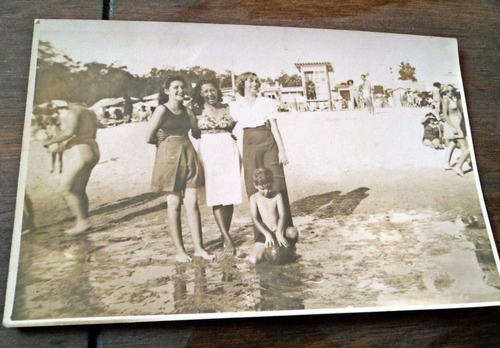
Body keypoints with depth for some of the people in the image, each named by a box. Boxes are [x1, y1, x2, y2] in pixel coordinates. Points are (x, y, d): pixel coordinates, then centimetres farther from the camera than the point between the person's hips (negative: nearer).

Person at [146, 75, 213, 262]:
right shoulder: (162, 109, -3)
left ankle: (198, 247, 8)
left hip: (189, 156, 4)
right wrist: (168, 143, 8)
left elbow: (196, 133, 21)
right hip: (169, 158, -4)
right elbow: (149, 137, -5)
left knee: (192, 203, 1)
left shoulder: (187, 111, 13)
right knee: (174, 204, 1)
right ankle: (179, 250, 10)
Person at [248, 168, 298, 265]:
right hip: (265, 233, 0)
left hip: (279, 231, 0)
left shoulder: (277, 195, 0)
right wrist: (267, 234, -23)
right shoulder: (254, 198, 0)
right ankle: (266, 249, 13)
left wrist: (279, 233, -29)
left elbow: (282, 215, -11)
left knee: (293, 232, -36)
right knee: (253, 260, -20)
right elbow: (255, 219, -10)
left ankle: (291, 249, -1)